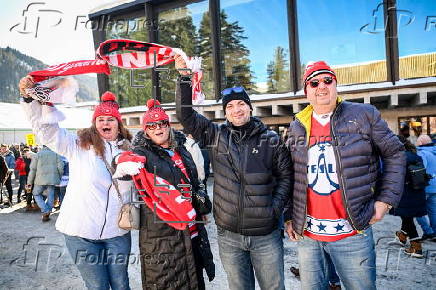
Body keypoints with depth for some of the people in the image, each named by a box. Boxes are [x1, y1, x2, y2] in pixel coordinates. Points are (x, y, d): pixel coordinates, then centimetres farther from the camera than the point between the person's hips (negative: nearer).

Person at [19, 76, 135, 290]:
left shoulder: (128, 150, 6)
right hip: (82, 233, -2)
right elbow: (45, 128, -8)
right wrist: (30, 98, -18)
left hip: (118, 233, 2)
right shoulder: (78, 146, -2)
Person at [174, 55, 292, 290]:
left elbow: (286, 176, 3)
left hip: (266, 235, -1)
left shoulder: (271, 140, -2)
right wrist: (184, 77, -12)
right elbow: (186, 116, -4)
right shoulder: (216, 136, 0)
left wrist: (276, 207, -7)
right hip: (228, 235, 1)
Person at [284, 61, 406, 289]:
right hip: (306, 233, 3)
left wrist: (386, 200, -3)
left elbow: (395, 154, 4)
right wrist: (289, 217, 8)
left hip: (352, 233, -2)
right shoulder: (297, 127, 6)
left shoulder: (364, 115, -2)